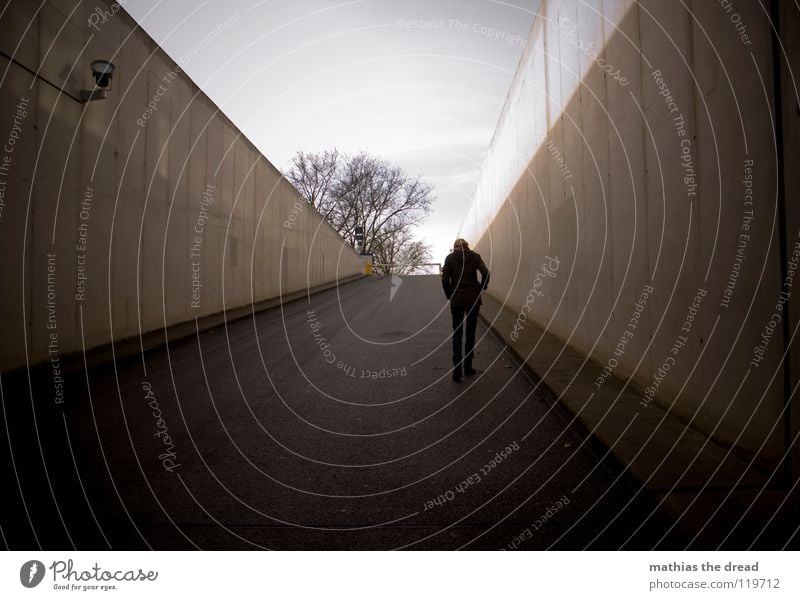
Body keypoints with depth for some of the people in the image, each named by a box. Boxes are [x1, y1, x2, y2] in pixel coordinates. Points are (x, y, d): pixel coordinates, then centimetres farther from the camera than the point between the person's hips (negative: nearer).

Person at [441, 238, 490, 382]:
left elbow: (445, 279, -6)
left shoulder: (450, 258, 1)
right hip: (473, 299, 1)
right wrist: (481, 289, 4)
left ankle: (457, 369, -5)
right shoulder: (475, 256, 2)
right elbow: (485, 273, -10)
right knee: (470, 333, 12)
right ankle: (468, 367, 18)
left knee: (457, 333, 6)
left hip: (456, 300, -1)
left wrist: (450, 296, 5)